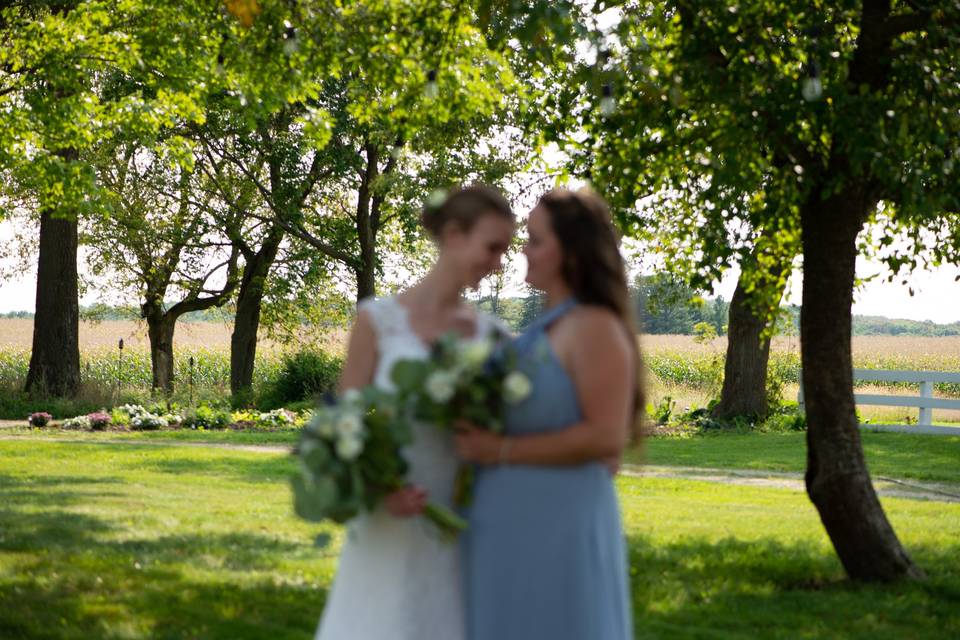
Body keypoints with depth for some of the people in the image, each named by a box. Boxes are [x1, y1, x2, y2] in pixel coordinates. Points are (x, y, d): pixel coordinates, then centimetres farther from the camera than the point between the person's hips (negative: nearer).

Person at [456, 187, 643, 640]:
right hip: (512, 532, 9)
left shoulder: (595, 328, -12)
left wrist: (501, 451, -20)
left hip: (558, 531, -9)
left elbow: (606, 437, -22)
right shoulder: (542, 331, 15)